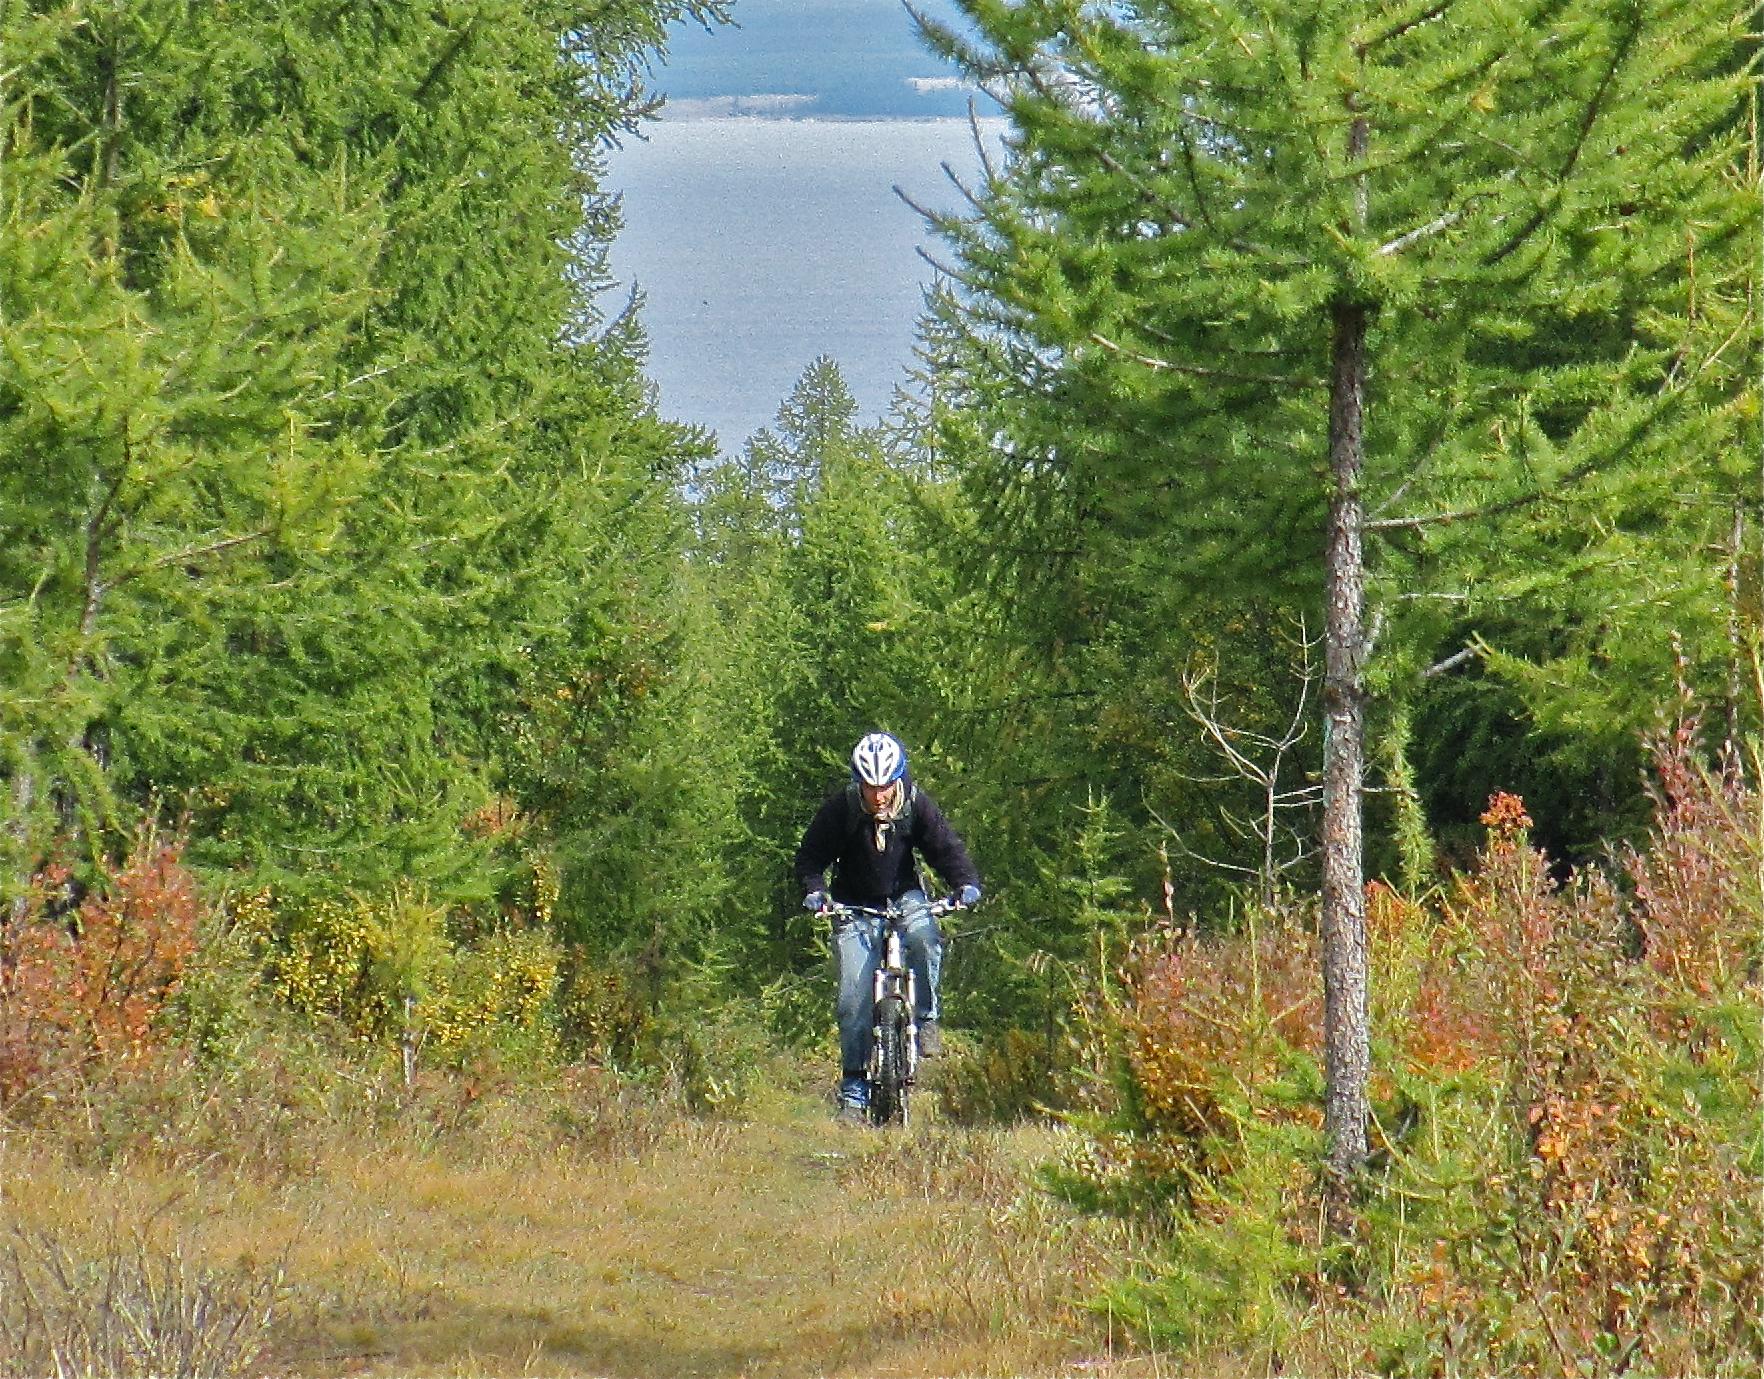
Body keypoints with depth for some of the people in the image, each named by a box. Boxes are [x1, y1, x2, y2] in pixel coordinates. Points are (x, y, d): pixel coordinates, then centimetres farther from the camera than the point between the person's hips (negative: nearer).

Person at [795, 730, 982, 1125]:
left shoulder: (916, 805, -11)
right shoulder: (839, 809, -14)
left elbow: (946, 847, -6)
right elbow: (811, 855, -7)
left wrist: (965, 883, -23)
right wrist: (813, 890, -25)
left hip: (904, 896, 1)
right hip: (855, 907, -1)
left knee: (924, 938, -34)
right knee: (854, 996, -12)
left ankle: (927, 1018, -13)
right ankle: (853, 1087, -4)